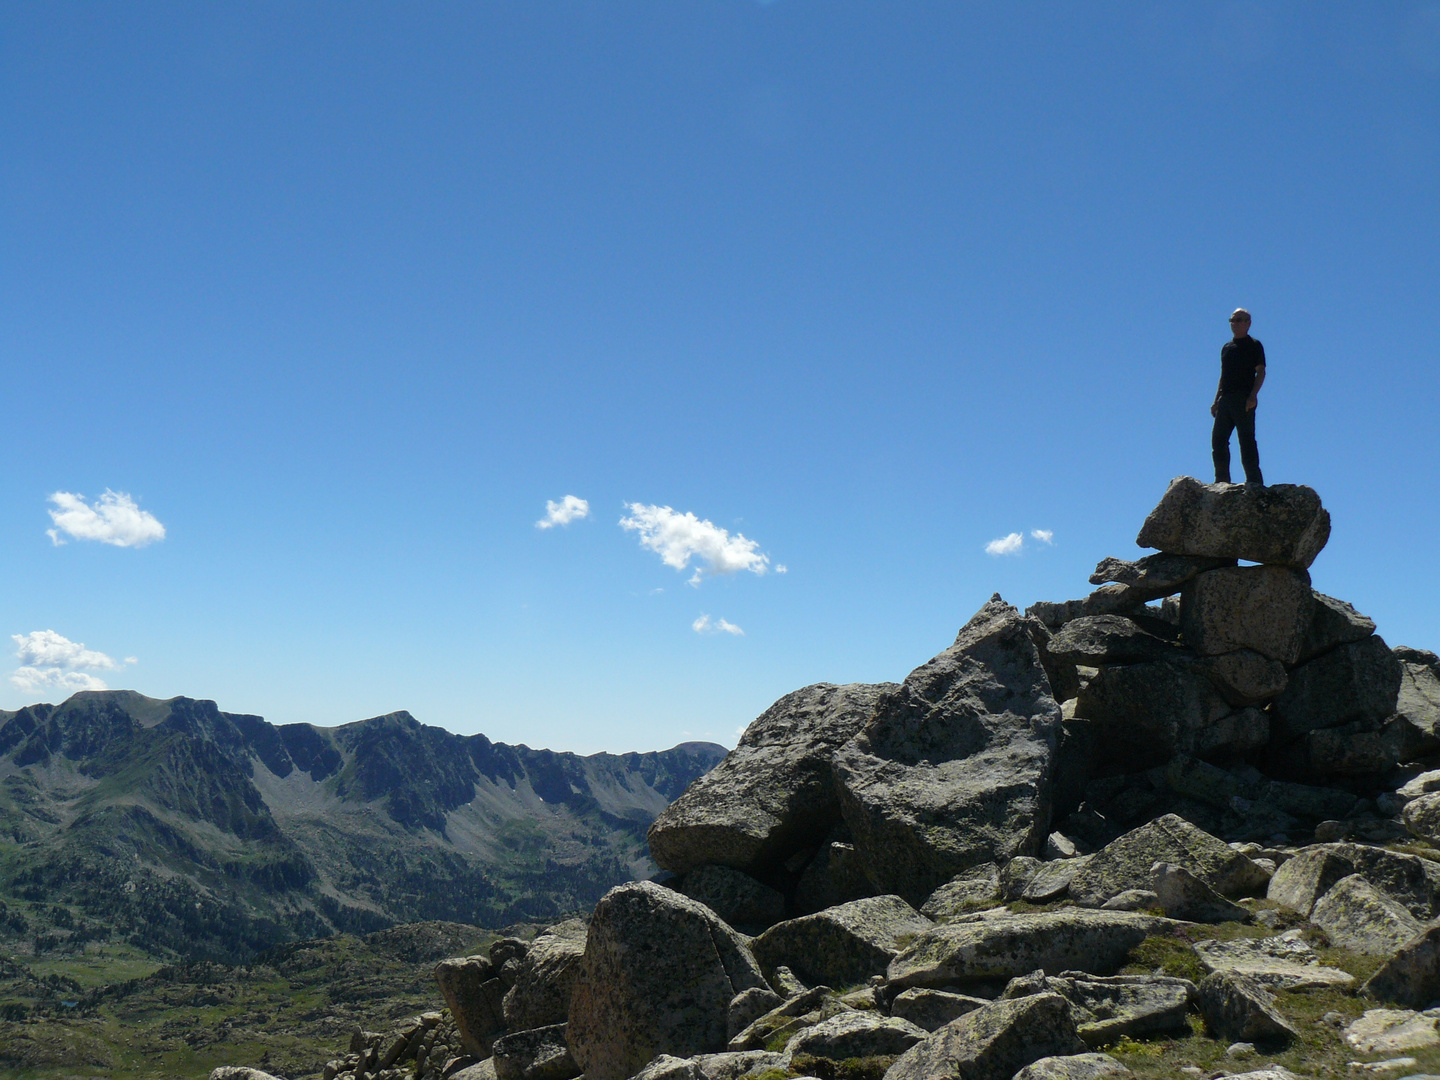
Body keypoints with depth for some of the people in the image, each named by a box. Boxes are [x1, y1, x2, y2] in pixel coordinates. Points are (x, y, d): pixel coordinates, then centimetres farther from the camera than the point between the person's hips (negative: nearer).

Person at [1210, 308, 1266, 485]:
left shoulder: (1254, 345, 2)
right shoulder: (1226, 347, 21)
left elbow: (1261, 372, -5)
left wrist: (1253, 395, -19)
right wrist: (1216, 401, 16)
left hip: (1244, 399, -7)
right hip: (1226, 399, 7)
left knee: (1247, 440, -9)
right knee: (1218, 439, 2)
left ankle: (1254, 480, -8)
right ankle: (1222, 480, 7)